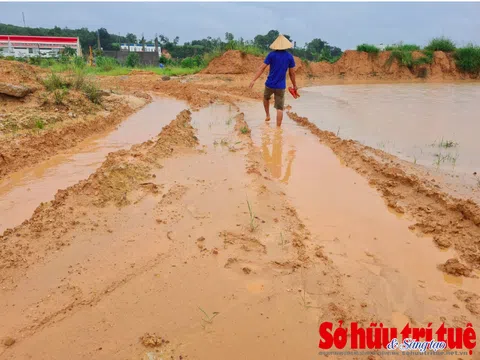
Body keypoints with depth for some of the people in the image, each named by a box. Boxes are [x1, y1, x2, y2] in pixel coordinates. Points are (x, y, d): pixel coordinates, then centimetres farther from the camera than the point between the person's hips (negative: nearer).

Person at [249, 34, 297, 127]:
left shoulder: (271, 54, -5)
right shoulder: (289, 56, -2)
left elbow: (262, 68, -9)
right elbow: (292, 73, 3)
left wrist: (253, 80, -9)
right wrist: (294, 85, 15)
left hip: (270, 84, 0)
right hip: (281, 86, 0)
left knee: (266, 97, 33)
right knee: (280, 108, 2)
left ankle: (267, 115, 33)